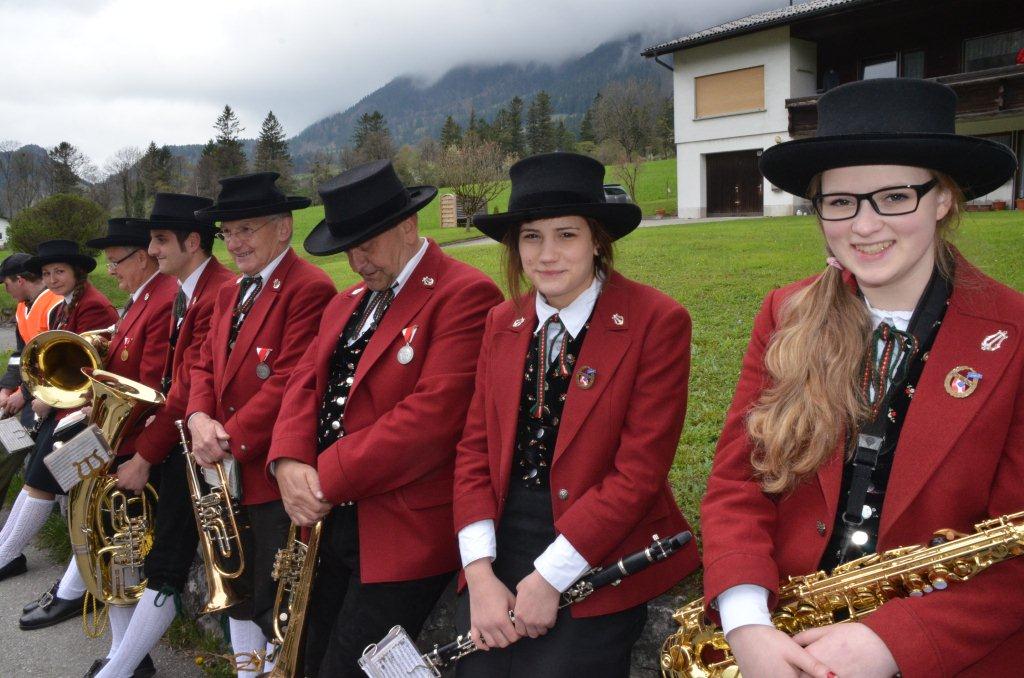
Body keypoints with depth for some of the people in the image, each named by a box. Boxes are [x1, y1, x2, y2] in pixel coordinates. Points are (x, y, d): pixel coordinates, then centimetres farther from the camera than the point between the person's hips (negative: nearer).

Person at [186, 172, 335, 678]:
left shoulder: (309, 289, -16)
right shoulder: (230, 294, 14)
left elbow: (290, 382, -22)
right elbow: (205, 365, 12)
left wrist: (229, 440, -17)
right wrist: (200, 417, -8)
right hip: (228, 472, 9)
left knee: (277, 603, 4)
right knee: (235, 589, 22)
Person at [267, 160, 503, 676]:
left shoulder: (466, 296, -13)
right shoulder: (345, 305, 16)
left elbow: (433, 413, -23)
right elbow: (304, 385, 10)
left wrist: (327, 479, -18)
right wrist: (290, 462, -10)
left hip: (403, 538, -8)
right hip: (330, 522, 8)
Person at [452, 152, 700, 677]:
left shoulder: (657, 322, -11)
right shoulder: (502, 323, 6)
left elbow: (639, 470, -14)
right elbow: (475, 449, 4)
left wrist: (549, 577, -15)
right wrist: (480, 573, -7)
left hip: (601, 552, -4)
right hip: (503, 542, 4)